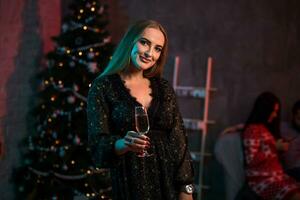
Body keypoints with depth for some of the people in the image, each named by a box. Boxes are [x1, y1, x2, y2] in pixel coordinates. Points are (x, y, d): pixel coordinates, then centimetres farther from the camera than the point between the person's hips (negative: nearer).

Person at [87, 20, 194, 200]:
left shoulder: (164, 88, 7)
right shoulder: (103, 87, -5)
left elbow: (179, 141, 5)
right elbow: (98, 143, -11)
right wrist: (123, 144, -31)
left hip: (170, 181, 3)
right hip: (131, 183, -3)